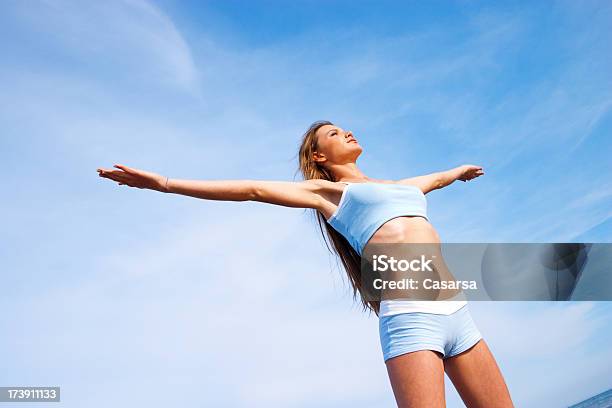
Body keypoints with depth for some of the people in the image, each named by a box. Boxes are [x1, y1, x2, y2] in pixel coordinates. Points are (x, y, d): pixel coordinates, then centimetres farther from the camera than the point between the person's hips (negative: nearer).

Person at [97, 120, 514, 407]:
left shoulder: (399, 185, 28)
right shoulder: (327, 191, 10)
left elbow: (436, 178, 50)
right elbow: (253, 189, 4)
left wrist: (461, 169, 70)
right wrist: (164, 183, 0)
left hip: (458, 314, 7)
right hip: (410, 317, -6)